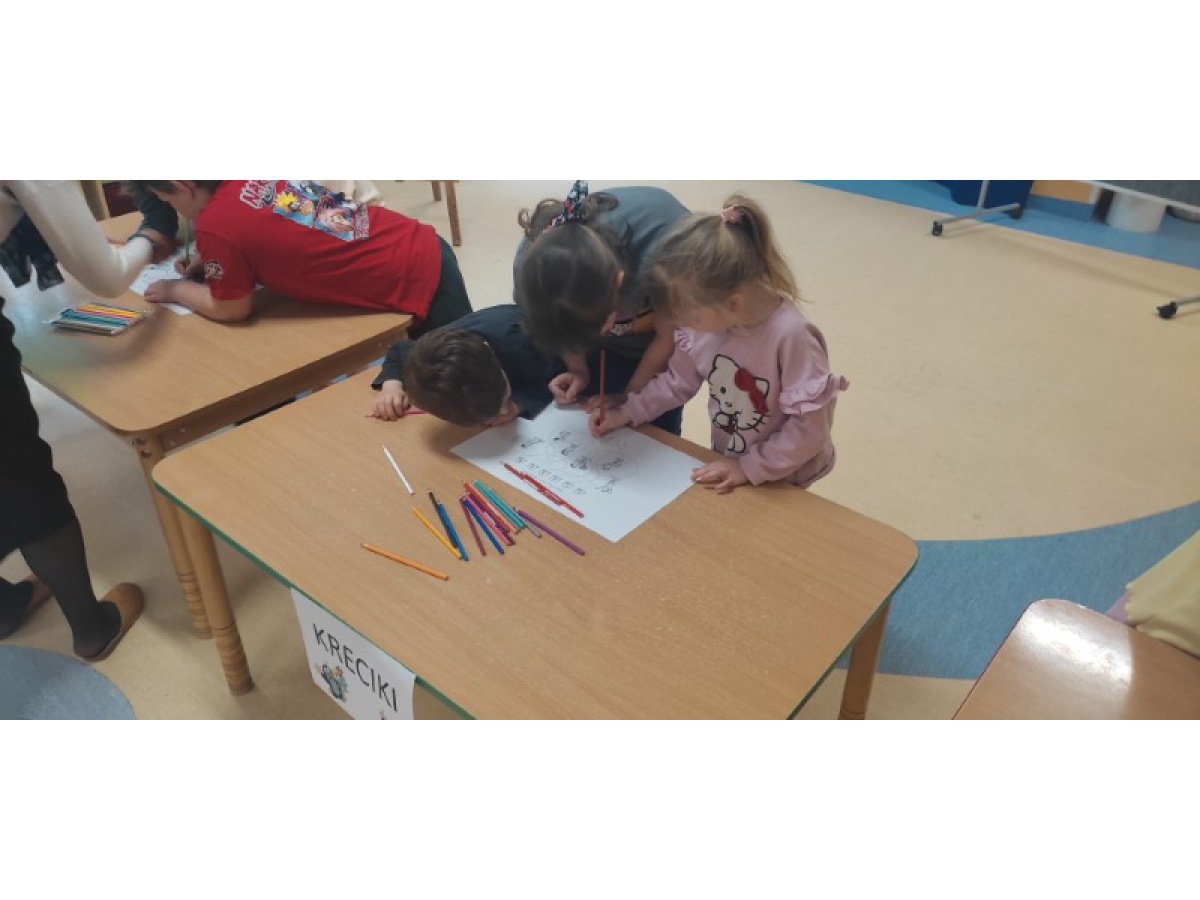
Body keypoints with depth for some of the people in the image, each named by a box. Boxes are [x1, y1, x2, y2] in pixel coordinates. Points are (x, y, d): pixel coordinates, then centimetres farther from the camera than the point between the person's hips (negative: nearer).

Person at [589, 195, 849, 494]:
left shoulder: (790, 336, -32)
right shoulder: (708, 319, -15)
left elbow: (810, 427, -26)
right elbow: (680, 380, 2)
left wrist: (750, 468, -22)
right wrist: (627, 413, -4)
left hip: (781, 478, -5)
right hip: (727, 463, 5)